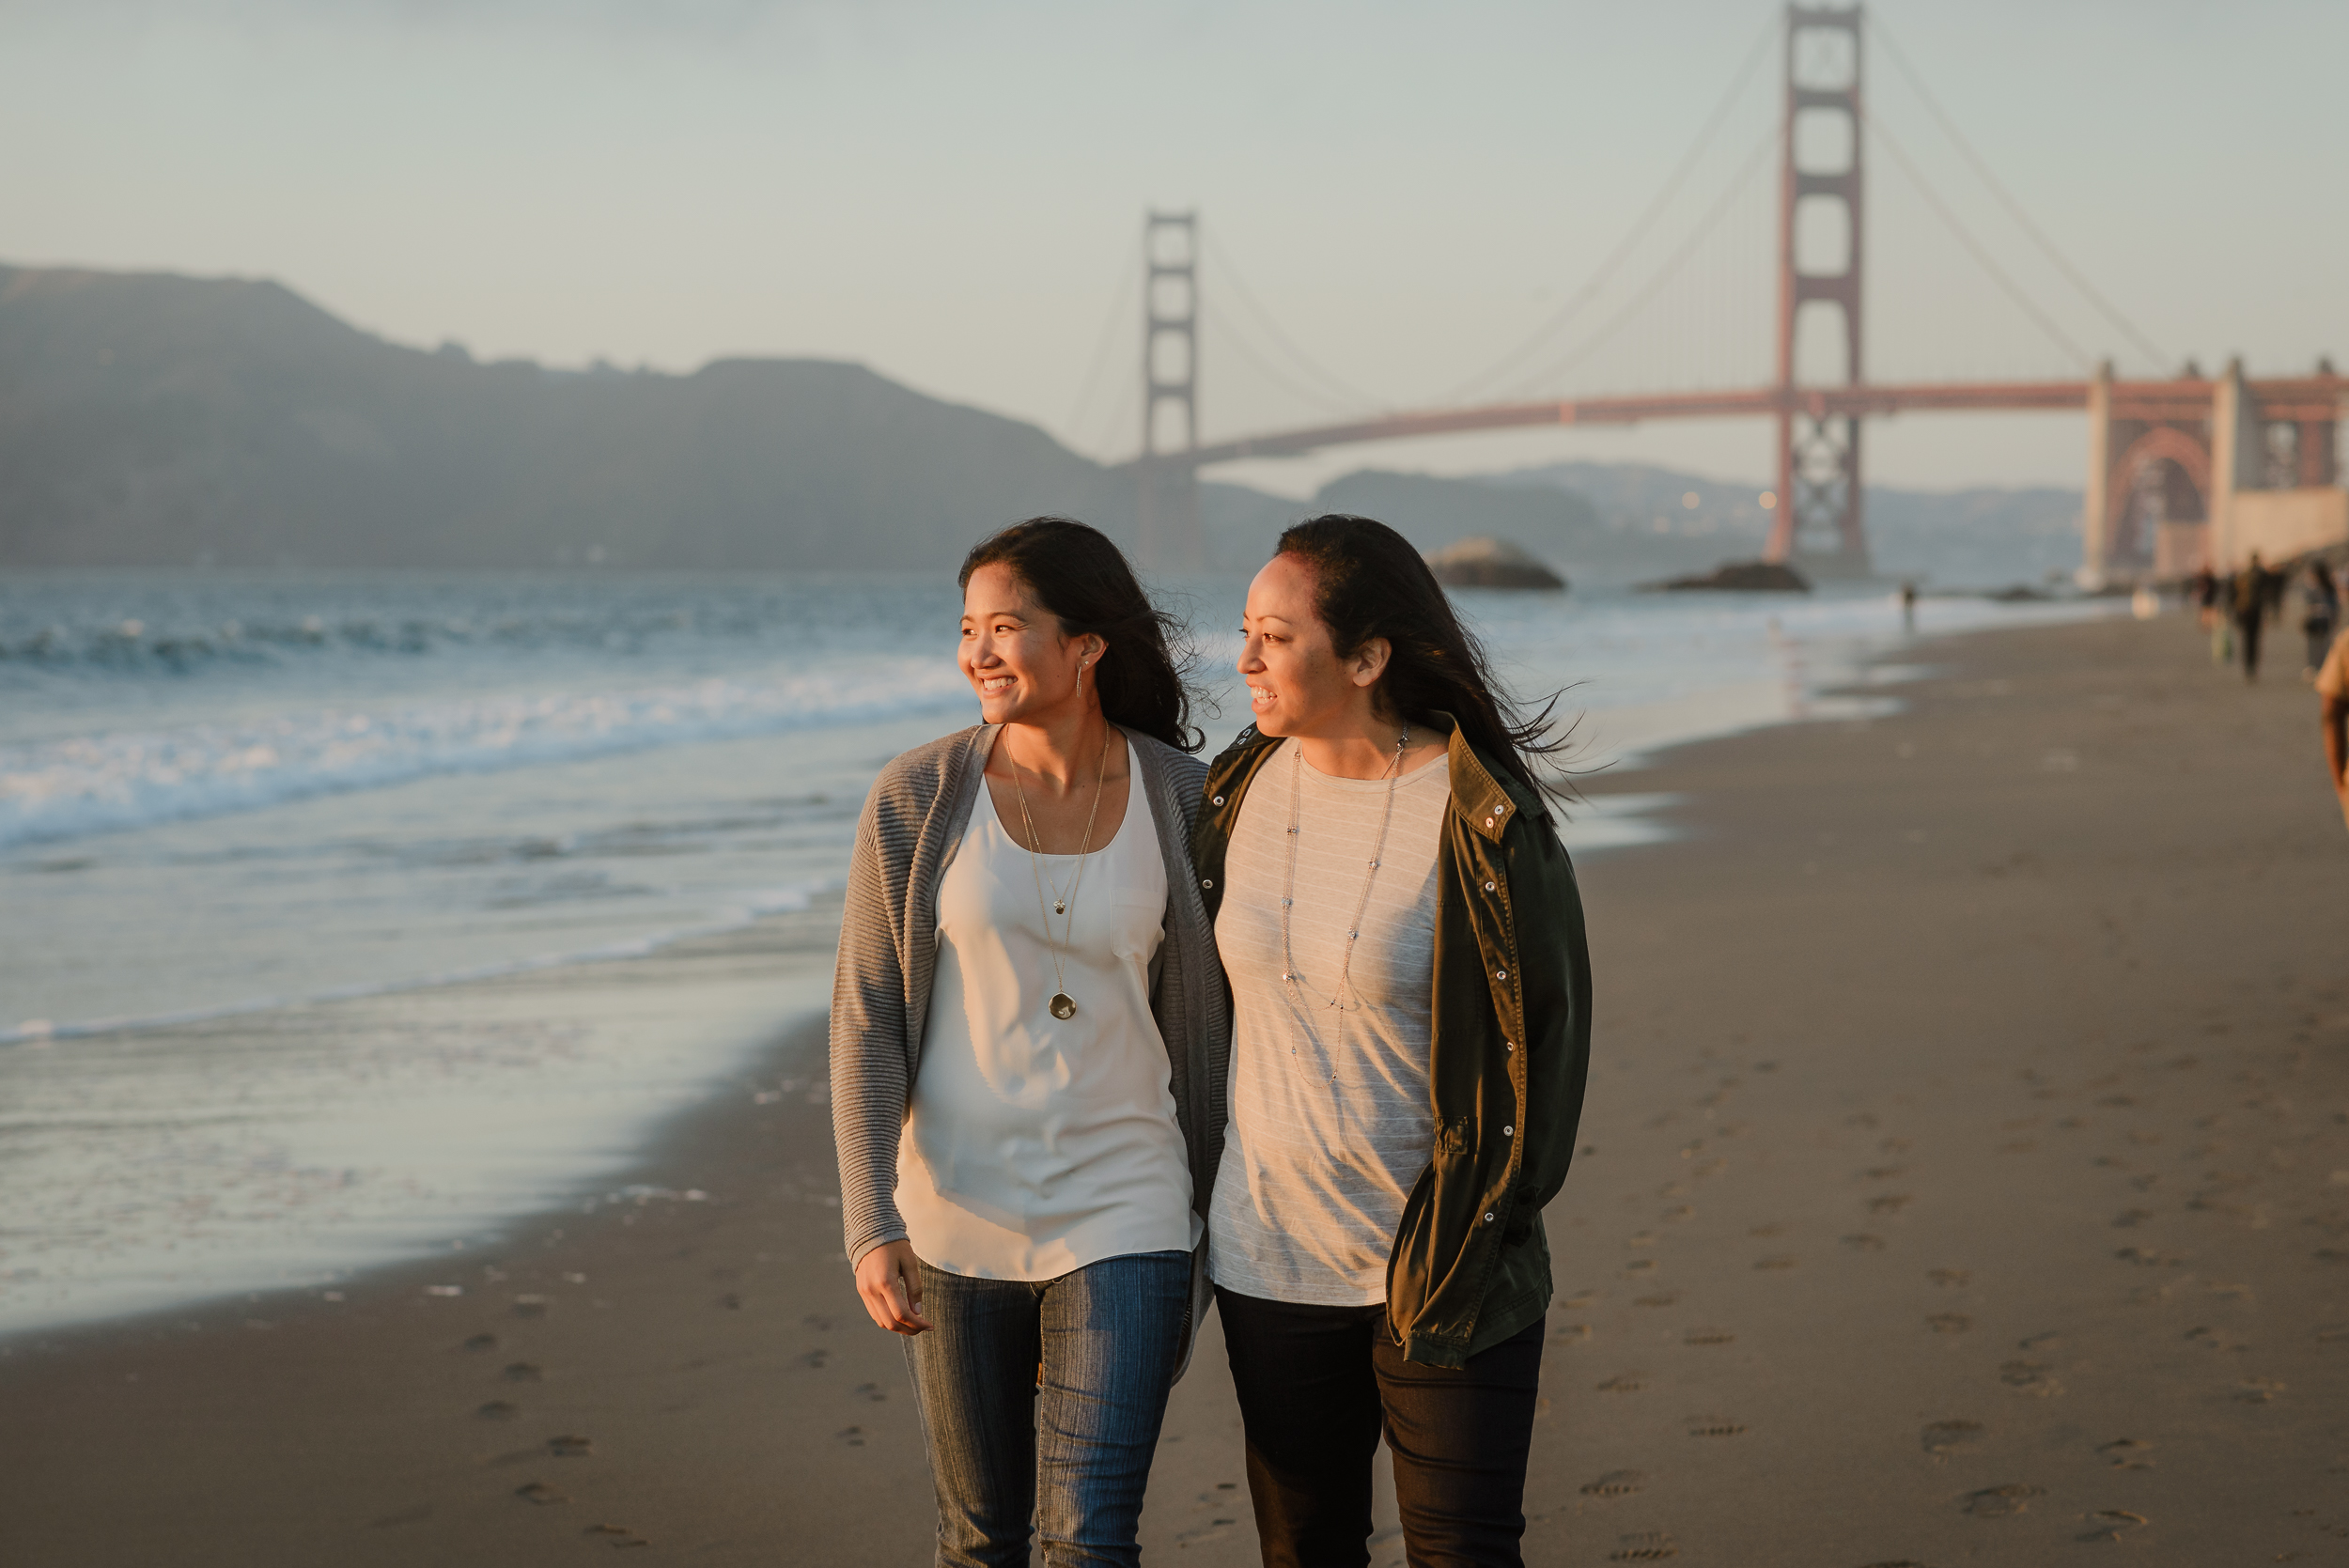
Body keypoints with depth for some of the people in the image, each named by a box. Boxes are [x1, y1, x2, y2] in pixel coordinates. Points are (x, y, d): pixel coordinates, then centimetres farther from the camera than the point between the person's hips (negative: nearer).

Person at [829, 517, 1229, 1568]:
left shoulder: (1182, 802, -3)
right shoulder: (917, 799, -5)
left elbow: (1204, 1024, 5)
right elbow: (865, 1022, -4)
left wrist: (1207, 1233, 8)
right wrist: (871, 1223, -14)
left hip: (1123, 1216, -1)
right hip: (956, 1219, 1)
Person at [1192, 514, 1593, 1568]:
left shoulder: (1482, 823, -14)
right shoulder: (1244, 790, 2)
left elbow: (1550, 1025, -6)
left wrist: (1480, 1224, -6)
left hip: (1444, 1272, -5)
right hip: (1269, 1255, 5)